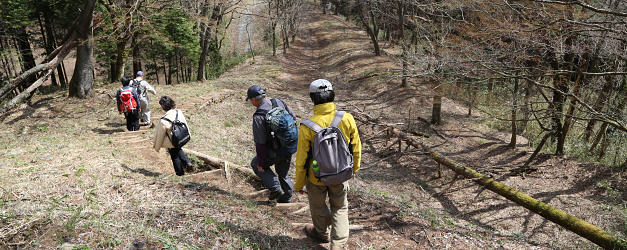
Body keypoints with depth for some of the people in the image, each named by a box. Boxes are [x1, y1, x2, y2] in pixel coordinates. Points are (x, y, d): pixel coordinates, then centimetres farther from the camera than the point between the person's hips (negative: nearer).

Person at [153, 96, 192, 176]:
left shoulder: (163, 121, -31)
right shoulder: (179, 112, -19)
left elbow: (160, 136, -17)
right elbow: (185, 124, -3)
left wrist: (157, 147, 0)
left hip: (172, 143, -5)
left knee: (175, 156, 21)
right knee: (178, 150, 36)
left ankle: (180, 172, 38)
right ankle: (187, 161, 27)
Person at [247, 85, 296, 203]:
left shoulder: (258, 116, -22)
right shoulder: (279, 102, -4)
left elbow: (260, 143, -20)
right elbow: (293, 117, 8)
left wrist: (260, 163, -9)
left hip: (274, 152, -6)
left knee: (255, 164, 22)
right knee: (283, 173, 27)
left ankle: (276, 189, 13)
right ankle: (286, 199, 39)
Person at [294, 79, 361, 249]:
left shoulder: (307, 127, -25)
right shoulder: (347, 119, -17)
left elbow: (302, 160, -16)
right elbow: (356, 148, -3)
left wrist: (299, 184, 0)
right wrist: (354, 168, 16)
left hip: (316, 178, -2)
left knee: (318, 206, 25)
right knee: (340, 208, 22)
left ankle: (322, 233, 50)